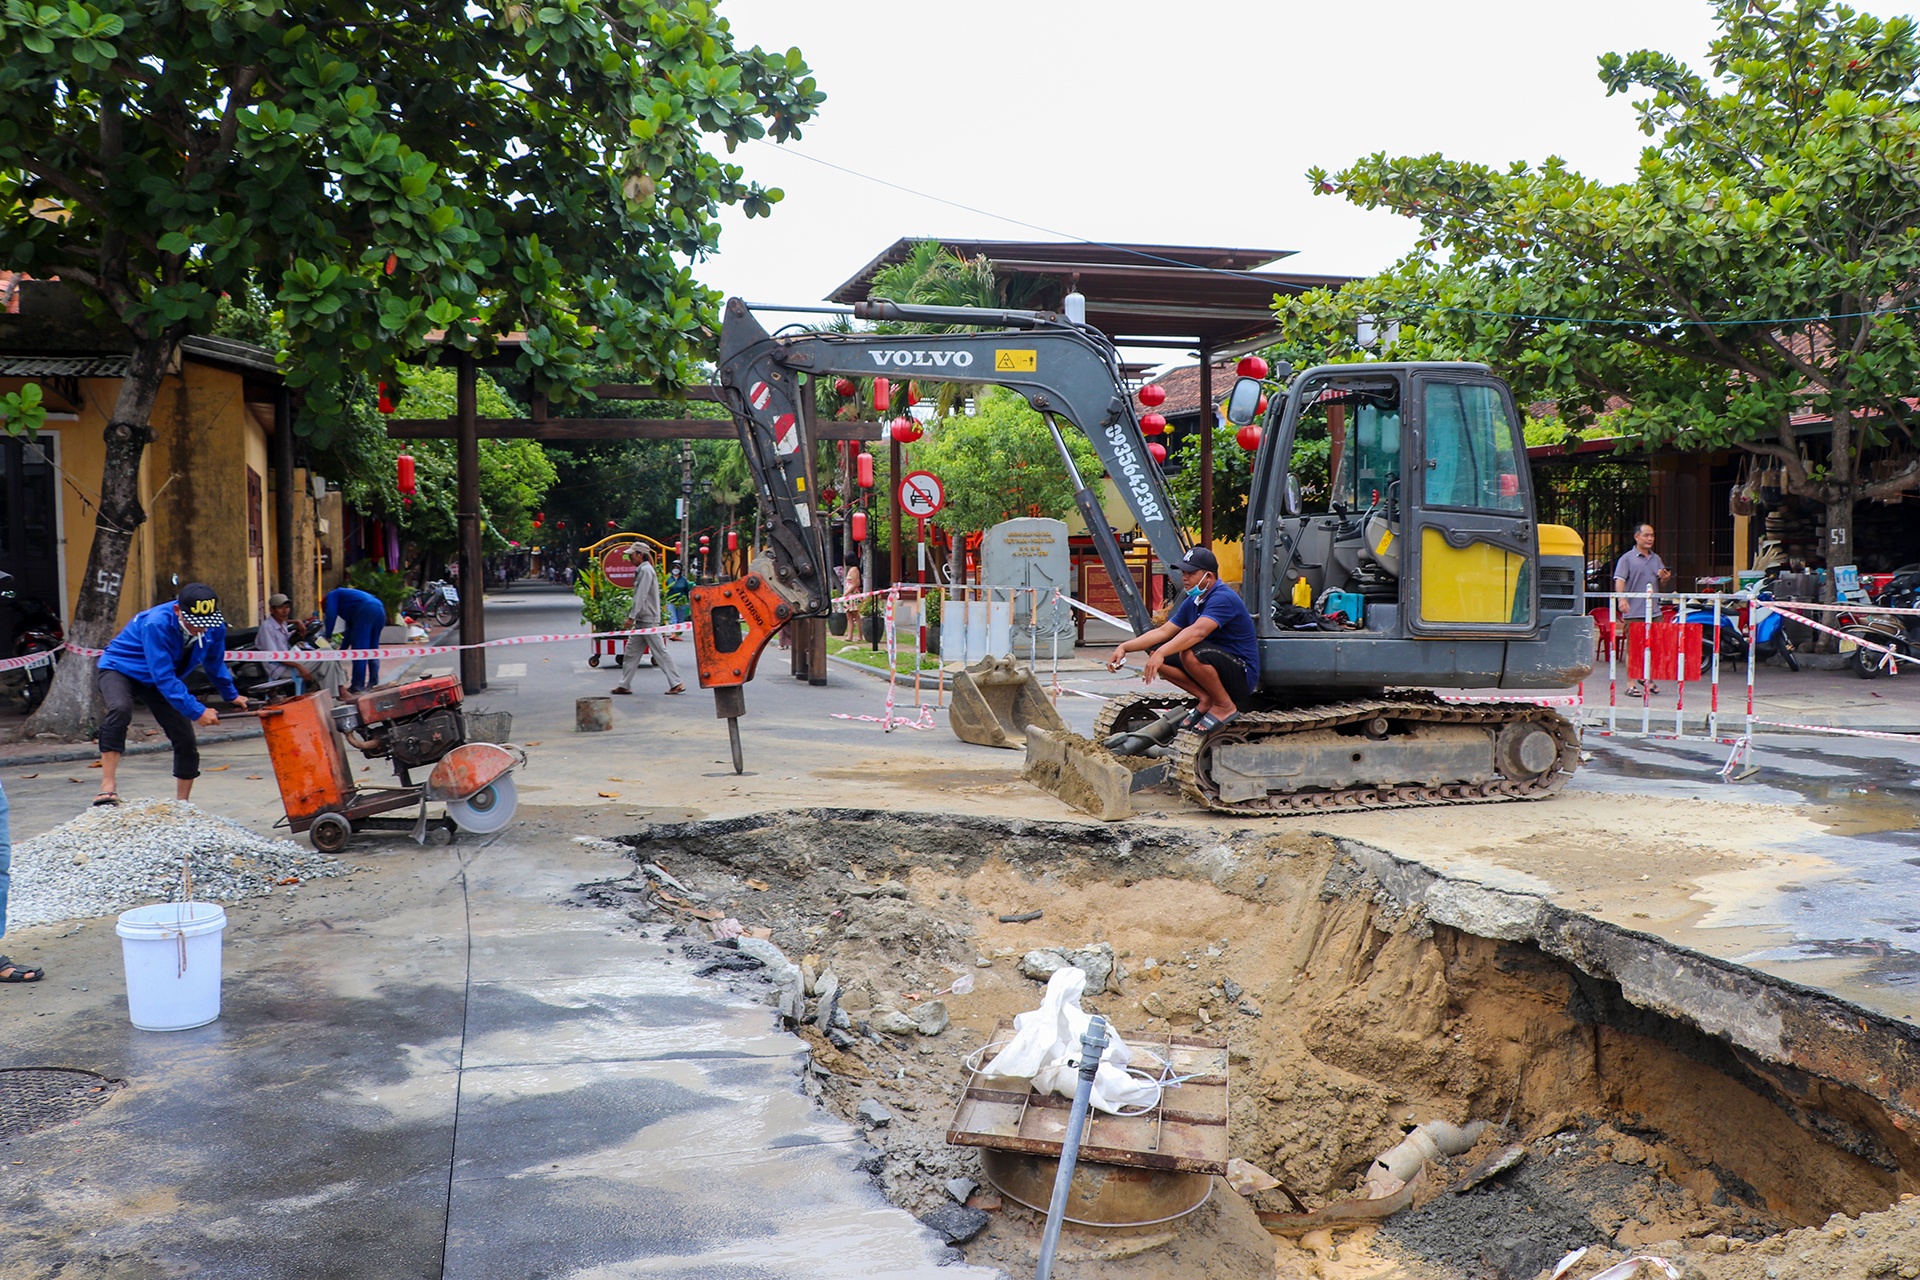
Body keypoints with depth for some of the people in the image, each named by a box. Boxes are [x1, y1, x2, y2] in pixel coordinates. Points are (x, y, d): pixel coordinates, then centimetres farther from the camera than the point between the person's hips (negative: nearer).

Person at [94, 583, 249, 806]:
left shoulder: (214, 627, -17)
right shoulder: (156, 624, -36)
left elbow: (215, 664, 6)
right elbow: (163, 677, -36)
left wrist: (231, 696, 16)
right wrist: (196, 711, -37)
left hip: (159, 679, 6)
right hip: (119, 668, -6)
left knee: (186, 742, -1)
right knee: (120, 709, -38)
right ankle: (108, 787, -38)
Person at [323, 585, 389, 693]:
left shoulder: (331, 596, 21)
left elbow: (330, 615, 3)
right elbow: (350, 629, 36)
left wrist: (327, 636, 9)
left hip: (366, 611, -8)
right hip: (380, 610, 8)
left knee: (358, 649, -5)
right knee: (372, 647, 17)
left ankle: (358, 685, -6)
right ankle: (373, 682, 16)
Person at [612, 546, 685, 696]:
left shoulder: (646, 570, -14)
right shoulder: (642, 570, 17)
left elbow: (641, 596, -20)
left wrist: (631, 616, -20)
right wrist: (632, 616, 19)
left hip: (648, 620, -10)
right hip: (642, 620, 10)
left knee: (660, 652, -7)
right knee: (631, 652, 9)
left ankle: (676, 683, -4)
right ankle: (624, 685, 12)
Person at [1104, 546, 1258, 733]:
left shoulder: (1223, 598, -21)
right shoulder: (1192, 602, 9)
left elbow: (1198, 632, -36)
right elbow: (1164, 631, 7)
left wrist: (1161, 653, -45)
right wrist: (1125, 647, -5)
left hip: (1242, 674, -9)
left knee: (1190, 653, -35)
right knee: (1156, 654, -3)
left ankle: (1225, 705, -14)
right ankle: (1205, 698, 1)